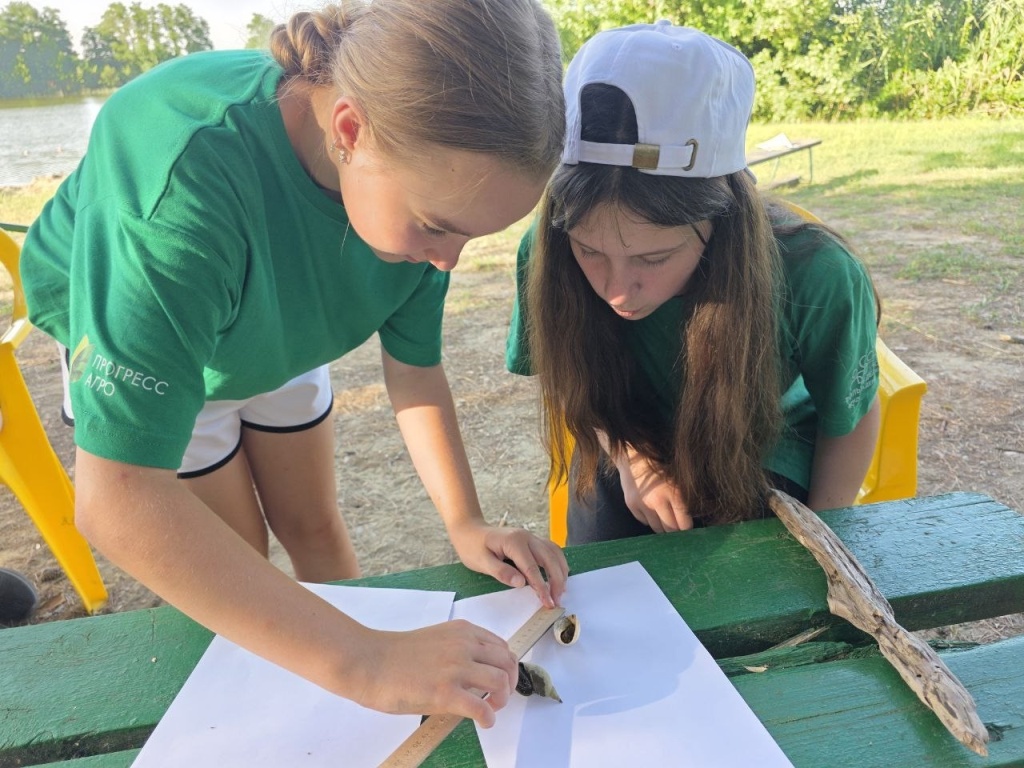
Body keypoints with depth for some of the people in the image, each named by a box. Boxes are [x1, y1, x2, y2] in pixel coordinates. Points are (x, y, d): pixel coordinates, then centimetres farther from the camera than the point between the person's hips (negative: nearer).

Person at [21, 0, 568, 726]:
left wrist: (468, 524, -28)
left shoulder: (426, 173, -28)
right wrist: (363, 662, -51)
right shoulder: (188, 175, -46)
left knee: (315, 528, 13)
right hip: (127, 345, -3)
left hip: (274, 334, 4)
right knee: (240, 568, 5)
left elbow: (414, 367, -16)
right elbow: (117, 499, -48)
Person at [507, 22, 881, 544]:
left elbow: (850, 419, -10)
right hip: (630, 452, 1)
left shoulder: (817, 281, -32)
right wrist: (626, 454, -20)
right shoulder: (547, 257, -29)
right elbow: (571, 376, -6)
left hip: (760, 463, 0)